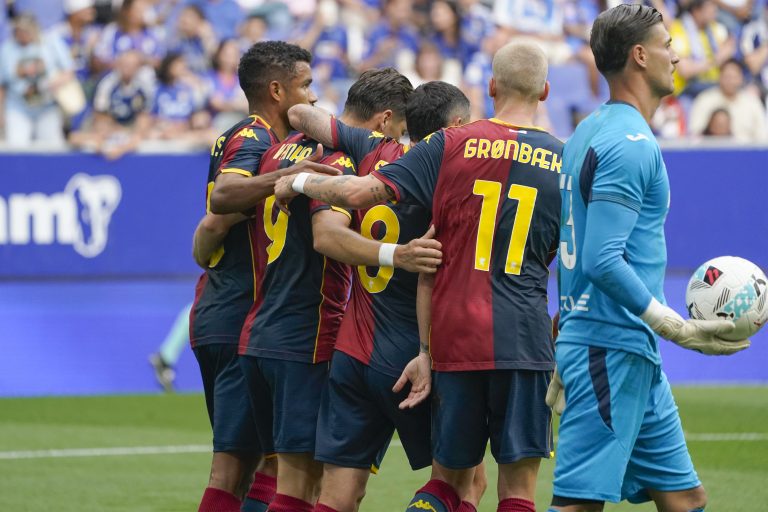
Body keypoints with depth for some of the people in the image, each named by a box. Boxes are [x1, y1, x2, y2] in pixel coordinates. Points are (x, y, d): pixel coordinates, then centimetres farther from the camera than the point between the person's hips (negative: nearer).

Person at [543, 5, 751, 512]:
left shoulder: (590, 133, 17)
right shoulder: (630, 143, -14)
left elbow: (576, 254, 22)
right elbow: (603, 262, -22)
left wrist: (567, 358, 26)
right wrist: (678, 328, -20)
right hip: (612, 351, -10)